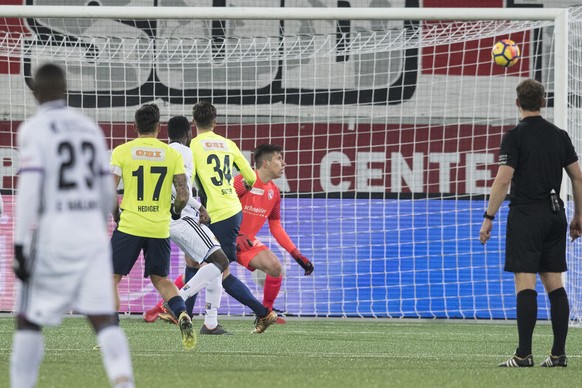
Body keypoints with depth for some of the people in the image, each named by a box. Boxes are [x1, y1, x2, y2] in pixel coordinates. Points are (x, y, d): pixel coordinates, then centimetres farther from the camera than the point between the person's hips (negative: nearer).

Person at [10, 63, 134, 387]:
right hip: (92, 233, 4)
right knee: (104, 317, -2)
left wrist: (20, 245, -12)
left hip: (51, 235, -4)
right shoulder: (90, 128, 12)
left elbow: (29, 190, -13)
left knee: (29, 321, 7)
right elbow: (108, 192, 16)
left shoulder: (34, 130, -5)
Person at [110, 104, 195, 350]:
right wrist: (176, 211, 19)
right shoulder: (172, 155, 2)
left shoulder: (121, 151, -2)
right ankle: (182, 316, -9)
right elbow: (183, 195, -3)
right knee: (161, 280, 18)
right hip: (160, 228, 2)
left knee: (111, 279, 10)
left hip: (129, 226, -2)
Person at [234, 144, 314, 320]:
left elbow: (276, 228, 16)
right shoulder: (245, 182, -15)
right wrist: (235, 236, -27)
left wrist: (296, 254, 10)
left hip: (247, 241, 7)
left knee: (274, 267, -9)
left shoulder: (274, 192, 8)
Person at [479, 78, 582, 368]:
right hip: (555, 214, 5)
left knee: (525, 284, -8)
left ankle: (524, 354, -13)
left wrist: (488, 218, -7)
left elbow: (503, 180, -12)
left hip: (526, 214, -5)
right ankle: (559, 353, 5)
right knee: (554, 284, 7)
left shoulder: (515, 137, -7)